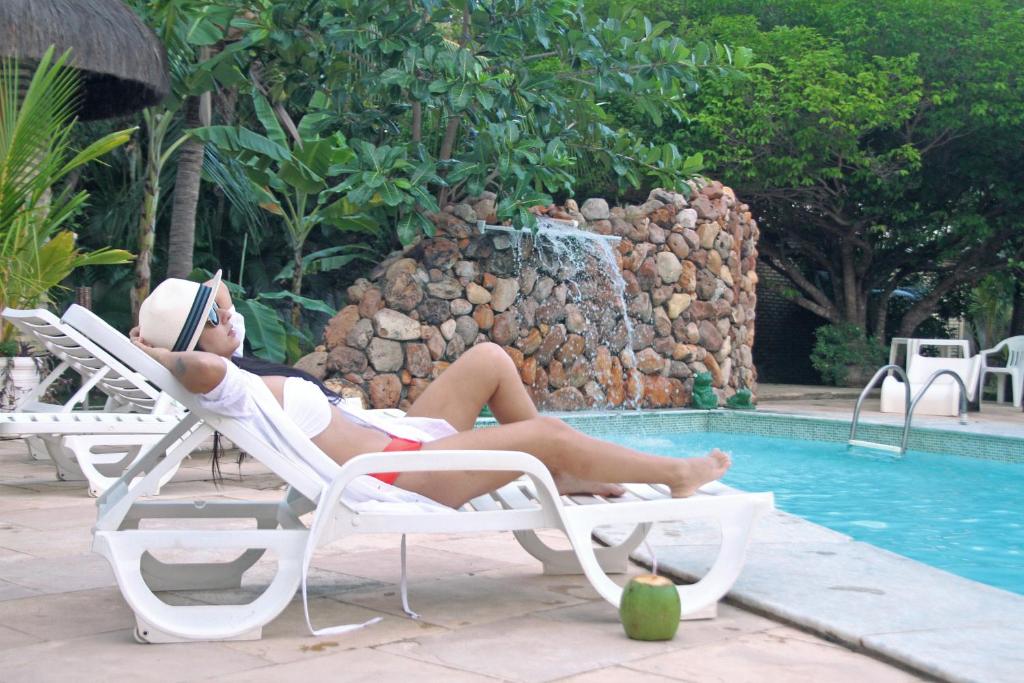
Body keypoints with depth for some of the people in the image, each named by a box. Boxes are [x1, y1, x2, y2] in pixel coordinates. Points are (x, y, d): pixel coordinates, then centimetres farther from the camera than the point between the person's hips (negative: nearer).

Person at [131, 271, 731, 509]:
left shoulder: (239, 369, 8)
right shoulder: (229, 387, -21)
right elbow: (203, 366, -45)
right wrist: (161, 355, -26)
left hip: (399, 437, 11)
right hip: (403, 473, -11)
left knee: (489, 360, 15)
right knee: (551, 434, -8)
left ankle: (566, 476, 21)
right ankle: (677, 474, 11)